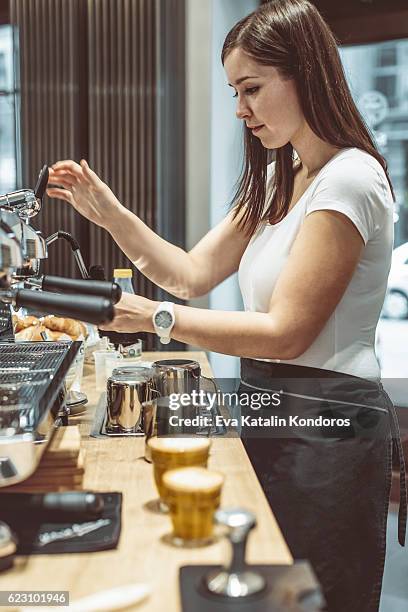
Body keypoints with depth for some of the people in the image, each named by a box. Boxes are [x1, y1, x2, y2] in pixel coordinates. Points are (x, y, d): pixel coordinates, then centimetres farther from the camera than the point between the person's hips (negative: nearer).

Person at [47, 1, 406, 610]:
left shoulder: (349, 179, -16)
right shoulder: (276, 179, 12)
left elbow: (286, 331, -20)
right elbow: (192, 273, 7)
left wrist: (156, 317, -22)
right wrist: (109, 213, -2)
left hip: (325, 422, -8)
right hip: (271, 410, 8)